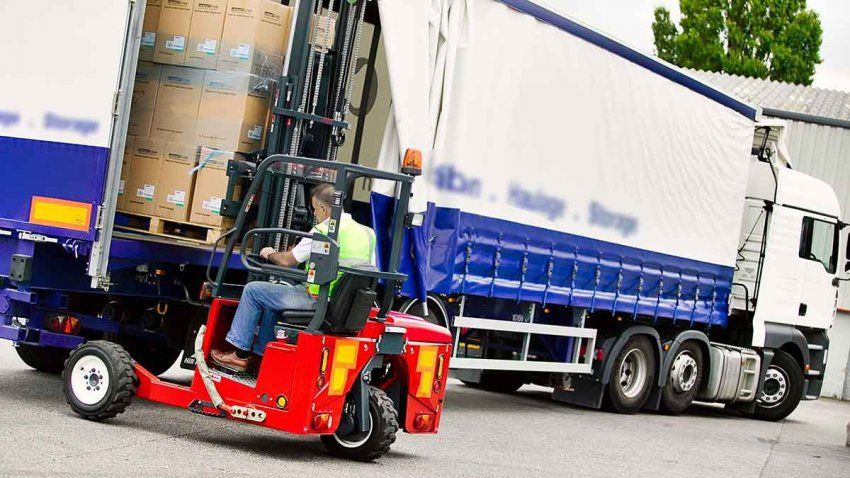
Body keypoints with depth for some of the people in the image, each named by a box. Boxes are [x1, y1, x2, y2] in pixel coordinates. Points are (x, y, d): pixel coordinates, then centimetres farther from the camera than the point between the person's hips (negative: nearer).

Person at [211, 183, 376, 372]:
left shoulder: (324, 231, -15)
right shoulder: (366, 232, 5)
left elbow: (287, 261, -6)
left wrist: (270, 254, 17)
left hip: (317, 300, -8)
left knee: (253, 290, 8)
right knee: (273, 299, 30)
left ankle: (240, 355, 13)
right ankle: (261, 354, 32)